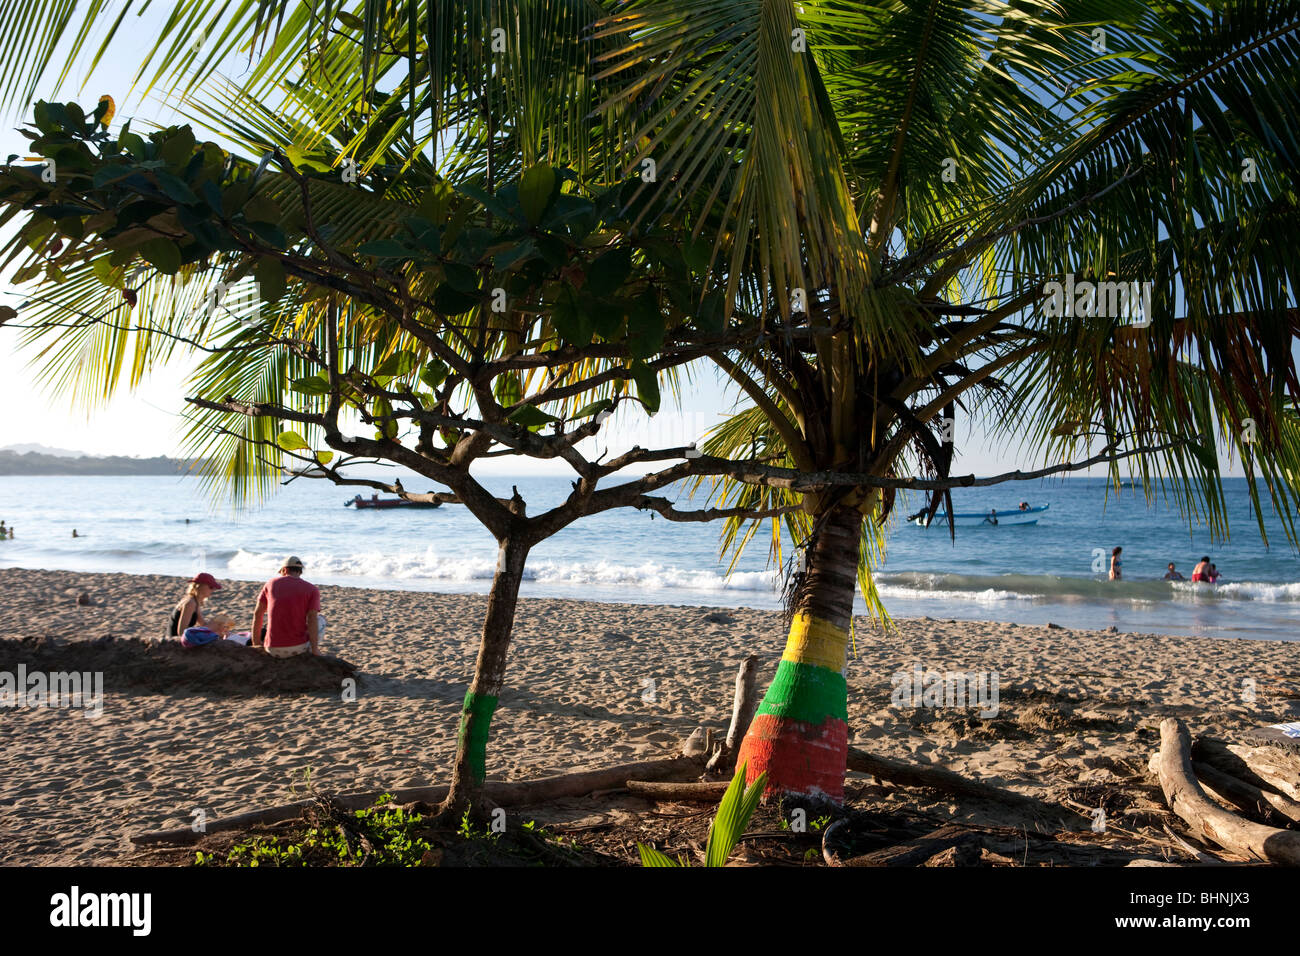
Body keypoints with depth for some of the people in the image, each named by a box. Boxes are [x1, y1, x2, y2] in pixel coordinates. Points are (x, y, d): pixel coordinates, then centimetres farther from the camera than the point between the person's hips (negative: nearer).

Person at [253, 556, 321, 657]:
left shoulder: (272, 583, 6)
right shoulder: (312, 589, -2)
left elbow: (257, 614, 8)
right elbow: (312, 619, -14)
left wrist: (256, 644, 17)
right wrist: (315, 651, -13)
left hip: (274, 650, 3)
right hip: (299, 647, -3)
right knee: (319, 620, 26)